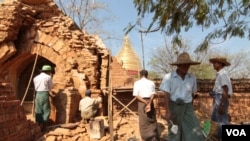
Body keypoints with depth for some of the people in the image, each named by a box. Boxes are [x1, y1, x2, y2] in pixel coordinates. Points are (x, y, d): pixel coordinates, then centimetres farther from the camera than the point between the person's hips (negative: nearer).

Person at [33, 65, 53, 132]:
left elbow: (36, 88, 14)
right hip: (45, 94, -5)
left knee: (38, 111, 11)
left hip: (38, 94, 5)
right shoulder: (48, 77, -1)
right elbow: (50, 87, 6)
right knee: (46, 111, 2)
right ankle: (43, 127, 2)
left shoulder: (36, 78, 13)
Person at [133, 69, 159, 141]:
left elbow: (136, 95, -10)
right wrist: (149, 103, -18)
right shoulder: (151, 83, 5)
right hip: (150, 102, 2)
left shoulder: (137, 83, -1)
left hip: (141, 102, -2)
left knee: (143, 122, 8)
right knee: (152, 121, 13)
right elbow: (153, 94, -8)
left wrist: (145, 102, -14)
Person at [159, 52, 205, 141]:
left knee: (195, 133, -3)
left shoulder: (192, 78, 2)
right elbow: (166, 95, -13)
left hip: (188, 108, 3)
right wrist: (167, 111, -20)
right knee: (174, 133, 6)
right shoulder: (168, 77, -10)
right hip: (174, 107, -3)